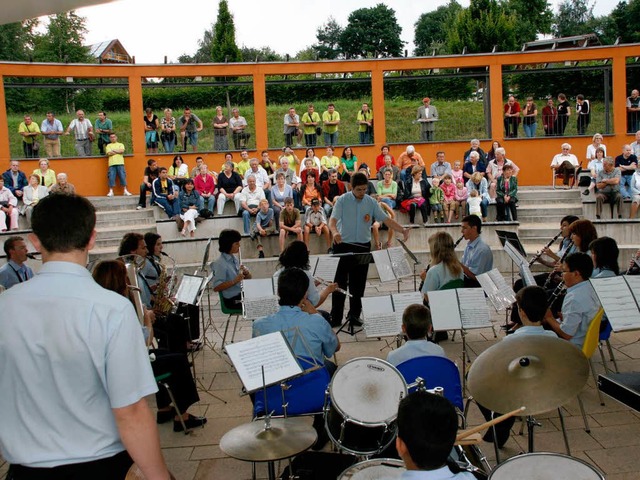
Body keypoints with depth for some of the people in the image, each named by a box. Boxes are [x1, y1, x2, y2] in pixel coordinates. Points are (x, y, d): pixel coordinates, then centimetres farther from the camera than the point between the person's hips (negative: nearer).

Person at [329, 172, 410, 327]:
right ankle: (336, 316, 10)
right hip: (343, 245, -2)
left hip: (363, 246, 3)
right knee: (340, 282, 2)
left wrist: (403, 230, -18)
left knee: (358, 283, 8)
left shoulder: (371, 202, 1)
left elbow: (386, 219, -3)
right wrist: (335, 232, -40)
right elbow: (332, 220, -18)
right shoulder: (342, 200, -7)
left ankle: (354, 314, 21)